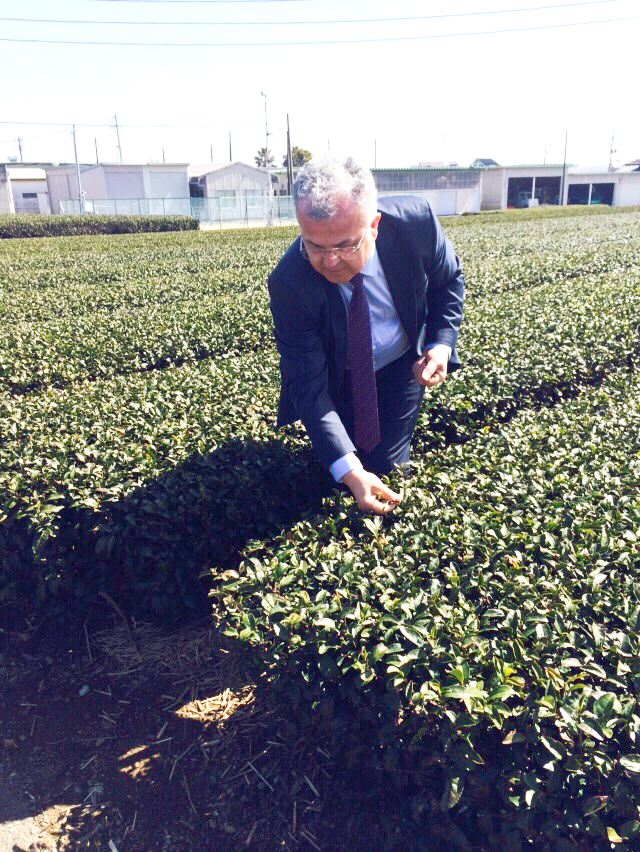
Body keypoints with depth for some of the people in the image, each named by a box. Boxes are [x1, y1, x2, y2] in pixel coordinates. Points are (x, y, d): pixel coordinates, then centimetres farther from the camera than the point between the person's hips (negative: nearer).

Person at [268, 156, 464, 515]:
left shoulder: (416, 220, -29)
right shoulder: (289, 283, -33)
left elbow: (448, 279, -5)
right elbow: (307, 382, -30)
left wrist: (441, 343, -21)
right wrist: (349, 470, -41)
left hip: (404, 363, 1)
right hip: (338, 376, 0)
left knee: (386, 467, -2)